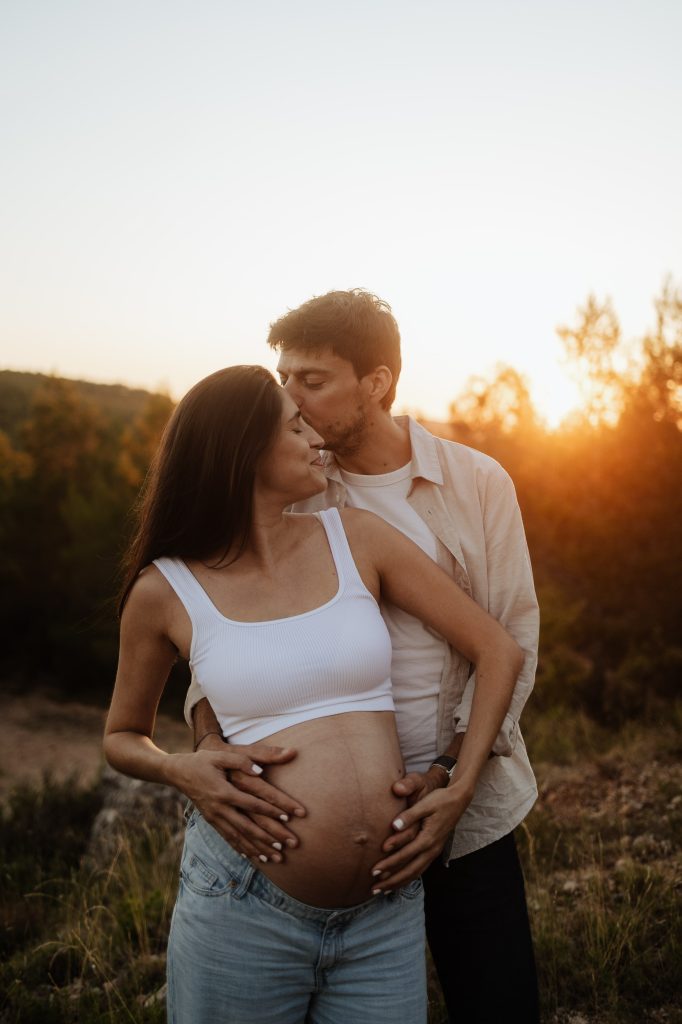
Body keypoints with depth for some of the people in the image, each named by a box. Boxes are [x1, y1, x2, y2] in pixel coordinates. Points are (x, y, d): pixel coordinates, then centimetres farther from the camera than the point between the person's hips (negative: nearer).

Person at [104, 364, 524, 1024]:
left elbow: (498, 650, 4)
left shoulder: (355, 537, 1)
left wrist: (457, 794, -3)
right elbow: (122, 737, 13)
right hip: (245, 909, -1)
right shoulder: (165, 591, -2)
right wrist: (181, 768, -8)